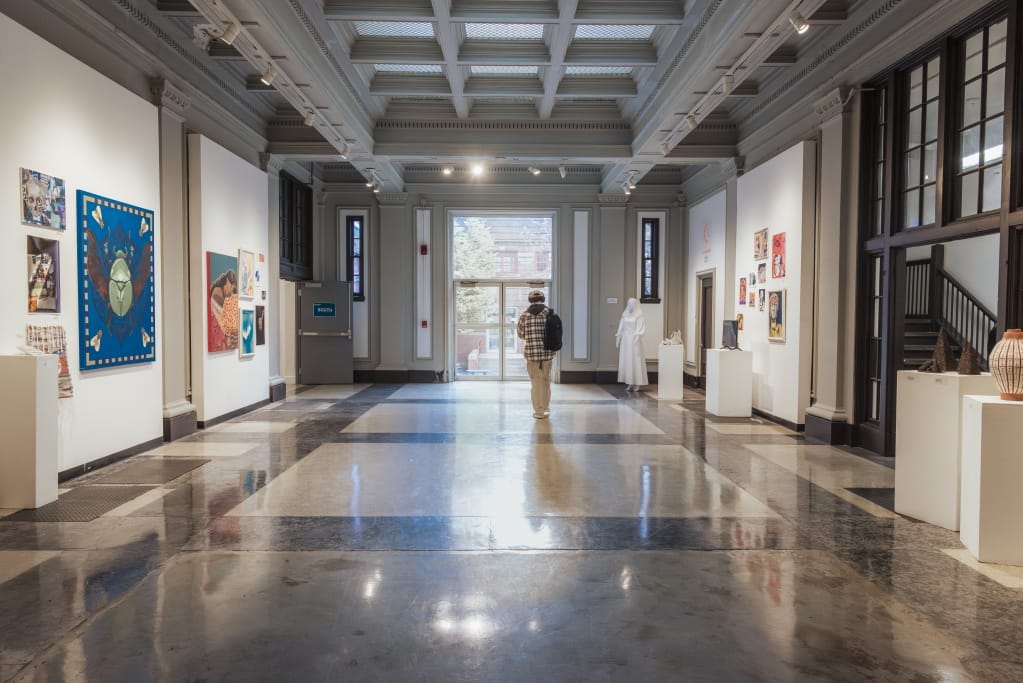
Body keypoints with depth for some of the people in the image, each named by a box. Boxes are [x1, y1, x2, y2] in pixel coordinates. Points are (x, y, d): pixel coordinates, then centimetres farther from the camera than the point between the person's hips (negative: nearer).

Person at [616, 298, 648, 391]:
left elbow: (640, 330, -10)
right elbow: (621, 328, 13)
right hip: (625, 341, 6)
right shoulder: (625, 315, 13)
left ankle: (636, 383, -2)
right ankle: (629, 382, 8)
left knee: (635, 360, -5)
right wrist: (618, 338, 6)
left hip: (634, 341, -6)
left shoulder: (639, 316, -4)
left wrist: (635, 340, -19)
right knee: (625, 360, 3)